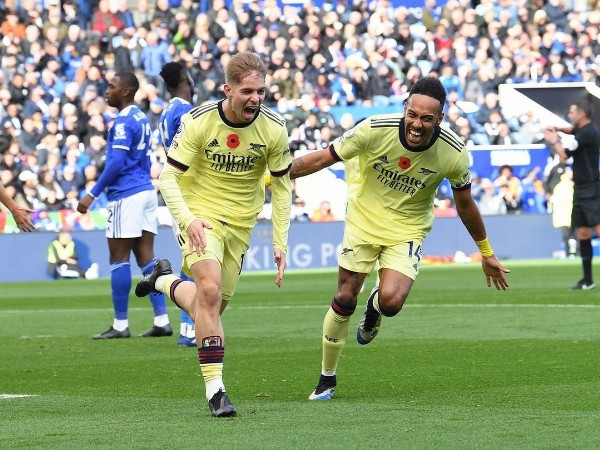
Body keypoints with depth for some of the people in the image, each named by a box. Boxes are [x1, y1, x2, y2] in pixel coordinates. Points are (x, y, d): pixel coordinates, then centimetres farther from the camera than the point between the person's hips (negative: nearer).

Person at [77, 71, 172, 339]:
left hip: (126, 196, -9)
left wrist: (92, 194, -16)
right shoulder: (141, 119, 15)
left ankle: (120, 325, -1)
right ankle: (162, 321, 3)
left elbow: (116, 164, -19)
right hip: (146, 191, 9)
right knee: (146, 257, 7)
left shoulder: (123, 122, -13)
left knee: (119, 258, -3)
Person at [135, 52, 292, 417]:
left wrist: (280, 243, -3)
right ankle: (215, 388, -20)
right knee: (210, 290, -25)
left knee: (211, 308, 8)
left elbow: (282, 187, 1)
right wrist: (187, 219, -29)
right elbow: (168, 177, -13)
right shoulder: (198, 122, -18)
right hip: (200, 213, -4)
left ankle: (164, 281, 40)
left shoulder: (274, 129, -11)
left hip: (241, 222, 4)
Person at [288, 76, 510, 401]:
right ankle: (327, 379, 20)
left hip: (408, 230, 0)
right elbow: (323, 158, -12)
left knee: (391, 302, -22)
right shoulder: (374, 130, -24)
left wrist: (486, 253, 9)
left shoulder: (454, 154, -20)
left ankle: (375, 307, 19)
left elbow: (464, 204, -1)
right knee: (345, 299, -1)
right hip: (364, 219, 1)